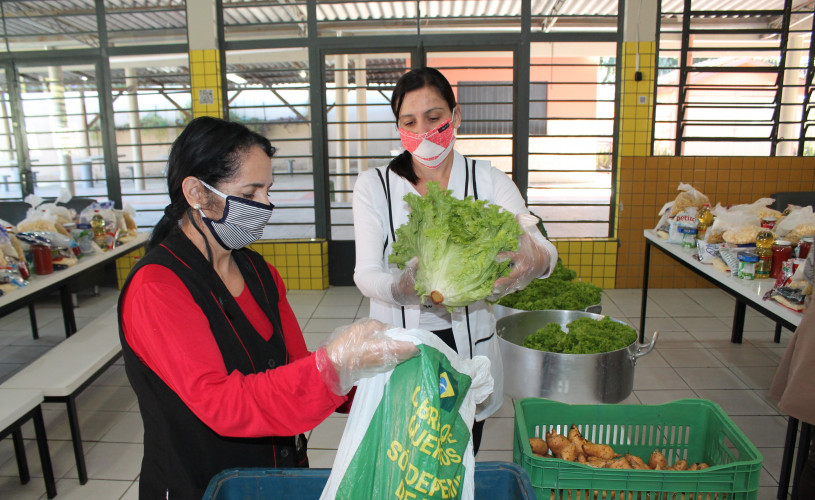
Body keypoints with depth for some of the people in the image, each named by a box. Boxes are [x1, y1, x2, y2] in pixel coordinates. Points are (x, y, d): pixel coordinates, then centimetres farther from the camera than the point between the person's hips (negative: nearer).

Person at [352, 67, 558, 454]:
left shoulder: (488, 181, -2)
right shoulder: (373, 186, -4)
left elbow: (542, 247, -15)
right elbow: (364, 273, -12)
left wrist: (536, 260, -40)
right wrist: (400, 288, -35)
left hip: (468, 344, 2)